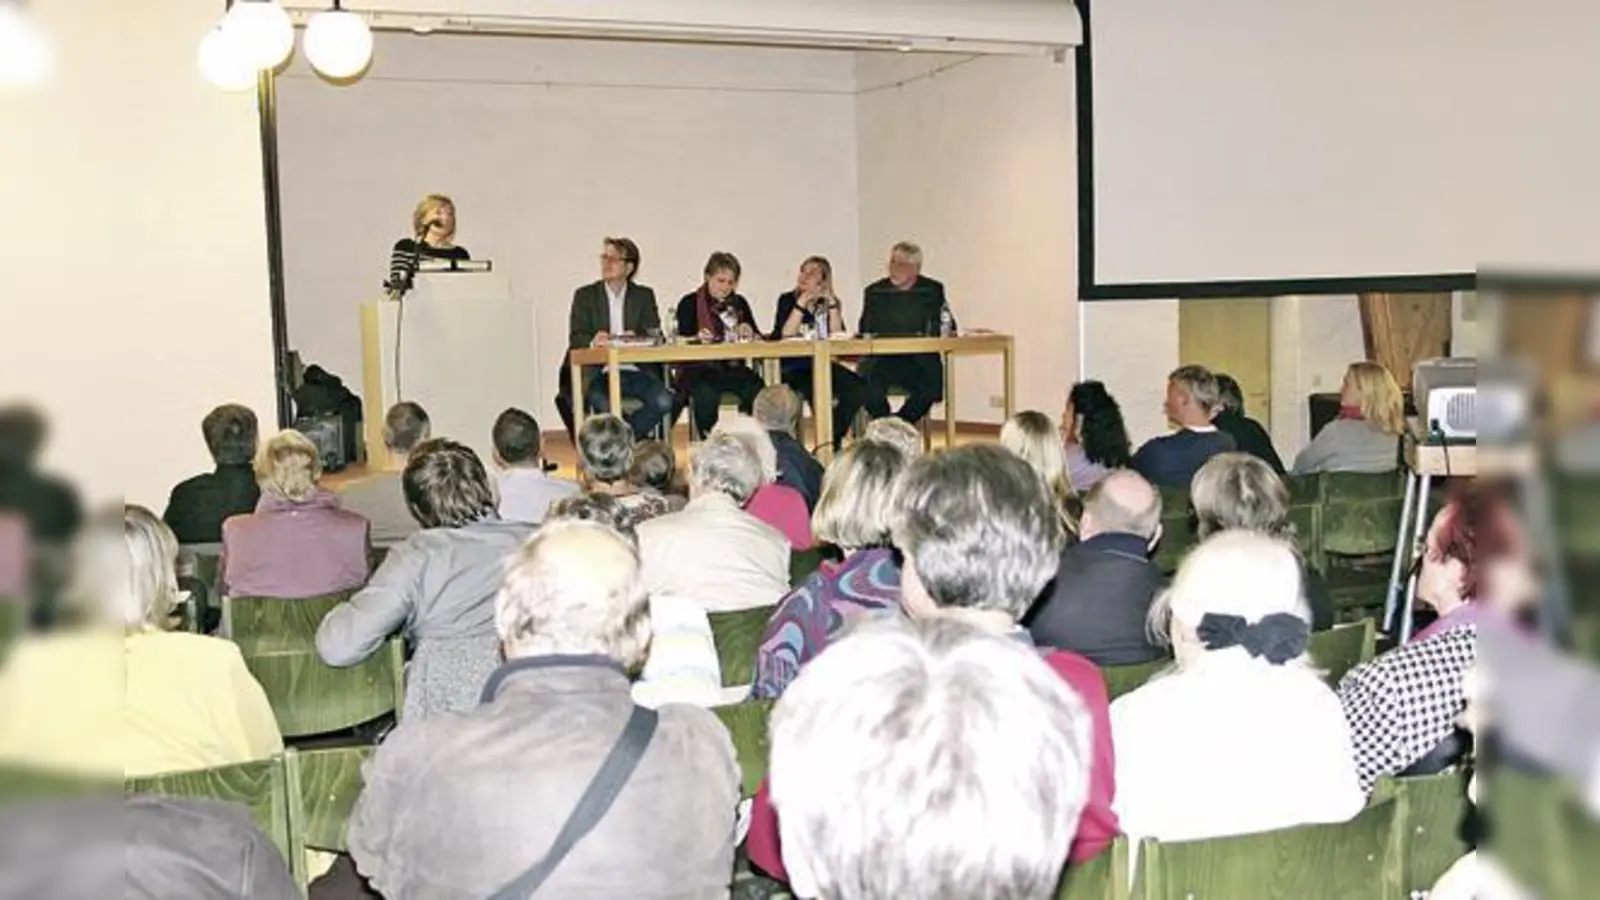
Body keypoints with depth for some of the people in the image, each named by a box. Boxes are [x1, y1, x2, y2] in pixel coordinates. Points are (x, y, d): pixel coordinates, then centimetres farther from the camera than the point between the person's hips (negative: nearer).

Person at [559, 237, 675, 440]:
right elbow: (576, 339, 0)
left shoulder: (644, 296, 14)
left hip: (636, 371, 2)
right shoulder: (585, 295, 11)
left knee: (664, 402, -27)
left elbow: (655, 336, 5)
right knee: (604, 407, -34)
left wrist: (636, 339, -19)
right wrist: (592, 342, -25)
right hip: (599, 373, -1)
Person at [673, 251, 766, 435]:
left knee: (756, 388, -29)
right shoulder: (690, 303, 7)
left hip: (733, 368, 3)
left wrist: (748, 332, -10)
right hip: (698, 369, -3)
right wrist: (698, 338, -24)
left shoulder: (739, 303, 18)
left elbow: (756, 337, 13)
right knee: (706, 393, -37)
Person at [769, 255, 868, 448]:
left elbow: (837, 335, -4)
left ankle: (834, 438, -8)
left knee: (858, 387, -23)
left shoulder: (829, 302, 12)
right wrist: (802, 302, -13)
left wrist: (831, 303, -8)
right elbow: (785, 335, -12)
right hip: (793, 368, -3)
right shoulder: (787, 300, 5)